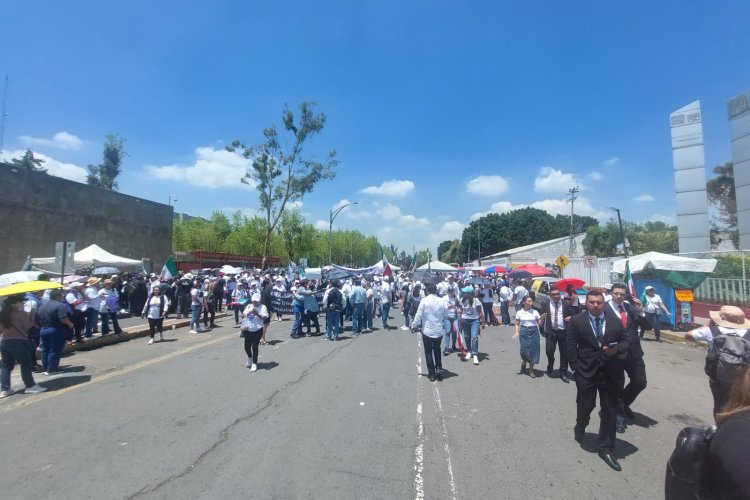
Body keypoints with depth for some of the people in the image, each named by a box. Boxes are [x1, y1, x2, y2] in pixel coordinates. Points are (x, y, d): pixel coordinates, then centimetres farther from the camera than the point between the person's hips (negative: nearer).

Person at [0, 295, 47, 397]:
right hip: (18, 341, -8)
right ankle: (30, 386, -1)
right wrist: (30, 318, 6)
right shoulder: (22, 313, -10)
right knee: (26, 364, -2)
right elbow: (27, 327, -9)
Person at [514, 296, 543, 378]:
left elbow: (539, 323, 3)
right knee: (524, 350, 0)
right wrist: (517, 332, -9)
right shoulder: (519, 312, 0)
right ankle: (523, 364, 34)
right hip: (524, 332, -1)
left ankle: (531, 369, 19)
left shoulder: (535, 312, 0)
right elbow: (517, 324, 5)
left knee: (533, 350, 2)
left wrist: (542, 318, -15)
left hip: (534, 332, 1)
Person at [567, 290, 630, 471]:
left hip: (610, 372, 2)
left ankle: (606, 448, 21)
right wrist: (575, 368, -8)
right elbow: (571, 346, -4)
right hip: (586, 371, -2)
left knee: (609, 411, 8)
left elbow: (626, 342, 8)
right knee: (585, 405, 11)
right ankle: (580, 426, 44)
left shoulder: (615, 322, 4)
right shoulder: (576, 321, -4)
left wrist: (616, 349, -14)